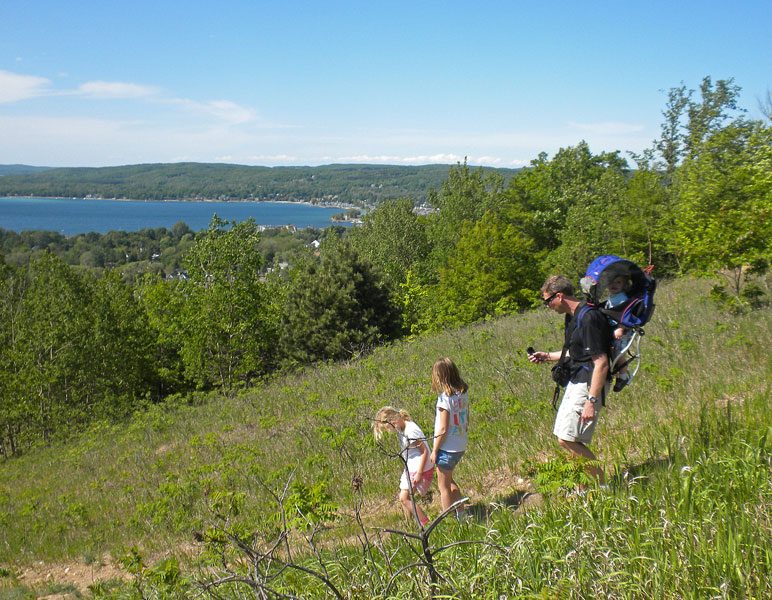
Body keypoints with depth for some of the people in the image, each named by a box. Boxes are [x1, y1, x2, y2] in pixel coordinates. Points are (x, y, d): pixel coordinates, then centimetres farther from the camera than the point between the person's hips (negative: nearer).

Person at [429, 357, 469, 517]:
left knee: (443, 486, 7)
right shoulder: (463, 394, 1)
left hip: (447, 448, -8)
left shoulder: (445, 398, -21)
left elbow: (443, 429, -19)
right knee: (448, 480, 26)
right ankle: (461, 514, 31)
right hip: (461, 446, 8)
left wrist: (434, 450, -10)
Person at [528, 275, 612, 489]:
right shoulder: (572, 317, 11)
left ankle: (603, 486, 1)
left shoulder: (589, 318, -21)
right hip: (575, 382, 10)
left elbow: (601, 362, -24)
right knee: (565, 437, 11)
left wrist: (591, 401, -26)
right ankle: (584, 489, 21)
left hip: (589, 385, -10)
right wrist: (548, 356, 18)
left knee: (567, 440, -12)